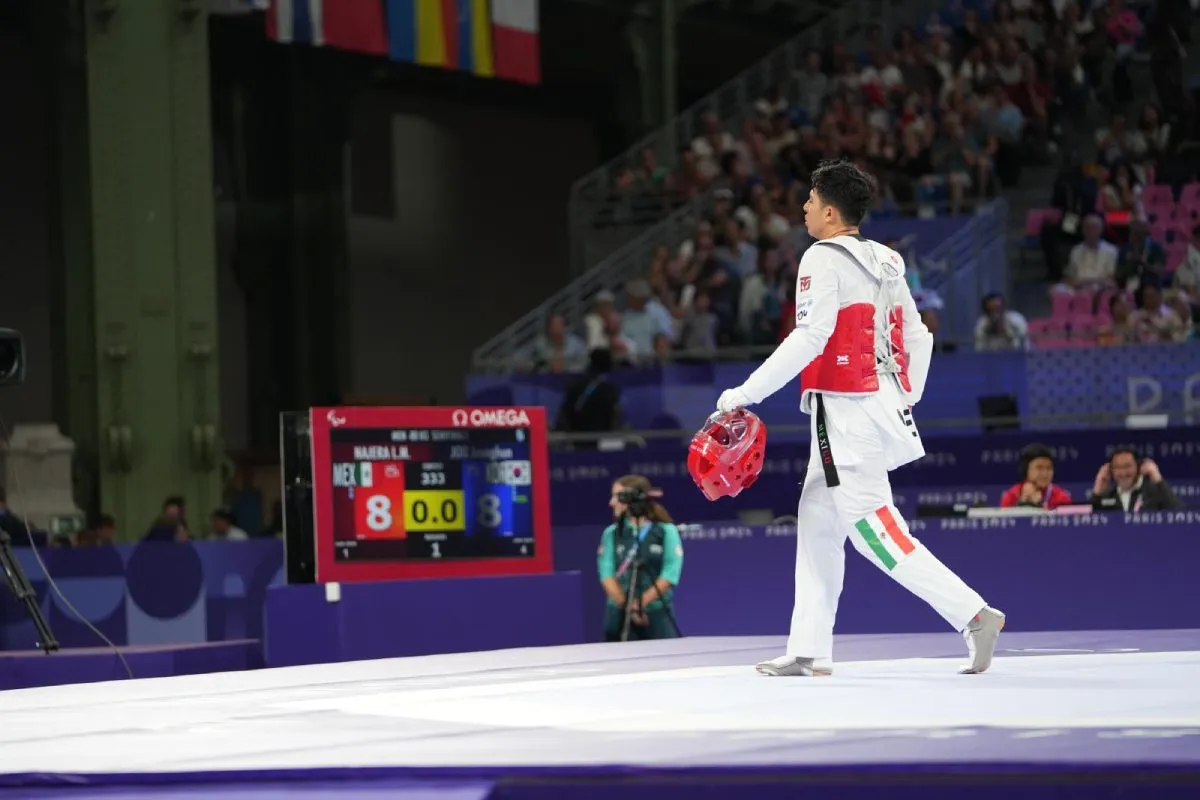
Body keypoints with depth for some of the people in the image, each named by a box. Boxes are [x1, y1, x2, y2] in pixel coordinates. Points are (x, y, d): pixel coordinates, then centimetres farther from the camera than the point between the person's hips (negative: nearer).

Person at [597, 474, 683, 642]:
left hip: (658, 614, -1)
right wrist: (628, 606, -16)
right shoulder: (612, 533, 5)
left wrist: (641, 603, -16)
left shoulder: (666, 531, -1)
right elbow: (607, 574, -4)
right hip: (620, 614, 2)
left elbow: (670, 574, -8)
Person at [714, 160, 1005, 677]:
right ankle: (809, 649, 17)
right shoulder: (883, 262, 14)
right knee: (817, 522, 15)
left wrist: (745, 394, -19)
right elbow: (918, 338, 17)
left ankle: (973, 614, -16)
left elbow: (809, 339, -22)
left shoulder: (824, 260, -12)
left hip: (846, 411, -9)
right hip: (882, 402, 9)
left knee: (873, 527, -8)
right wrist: (906, 400, 27)